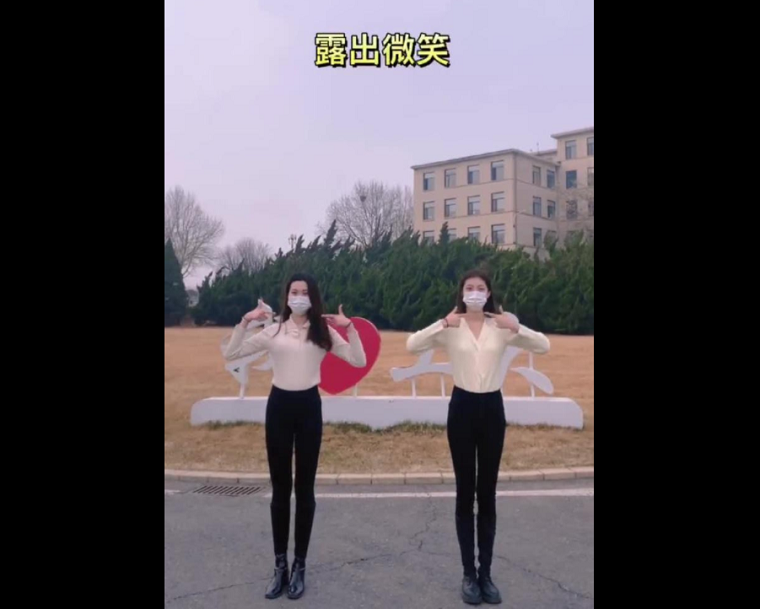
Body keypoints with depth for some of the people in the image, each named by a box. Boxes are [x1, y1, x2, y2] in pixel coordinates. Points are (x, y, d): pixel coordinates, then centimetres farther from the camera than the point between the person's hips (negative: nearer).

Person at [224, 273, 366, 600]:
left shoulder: (323, 332, 3)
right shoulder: (274, 330, 3)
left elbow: (359, 361, -4)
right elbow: (231, 354, 0)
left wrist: (349, 327, -14)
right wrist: (245, 322, -11)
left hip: (308, 406, 0)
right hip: (279, 405, 1)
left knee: (305, 488, 6)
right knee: (280, 488, 8)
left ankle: (299, 566, 19)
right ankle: (280, 565, 20)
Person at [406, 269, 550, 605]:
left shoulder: (501, 326, 0)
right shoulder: (450, 327, -3)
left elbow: (544, 346, -7)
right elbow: (412, 345, -15)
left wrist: (516, 328, -22)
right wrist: (443, 324, -25)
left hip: (492, 408, 1)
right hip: (462, 407, -1)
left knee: (487, 492, 9)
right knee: (465, 491, 6)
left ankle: (485, 572, 20)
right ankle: (469, 573, 18)